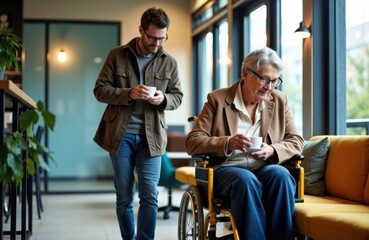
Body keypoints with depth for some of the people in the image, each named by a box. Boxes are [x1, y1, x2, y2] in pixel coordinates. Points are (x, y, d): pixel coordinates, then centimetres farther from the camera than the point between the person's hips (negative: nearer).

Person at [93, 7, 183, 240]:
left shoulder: (169, 62, 5)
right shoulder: (117, 55, 1)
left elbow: (178, 97, 10)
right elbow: (100, 90, -1)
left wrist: (163, 99, -14)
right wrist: (128, 94, -18)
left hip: (151, 136, 0)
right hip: (120, 135, 0)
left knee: (150, 196, -6)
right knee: (124, 197, 8)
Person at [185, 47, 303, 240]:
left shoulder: (279, 100, 12)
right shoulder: (218, 99, 3)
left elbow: (296, 141, 11)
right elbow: (192, 142, -3)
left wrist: (272, 151, -12)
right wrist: (227, 143, -22)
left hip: (265, 168, 3)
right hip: (226, 169, -2)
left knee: (280, 175, -32)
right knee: (246, 180, -36)